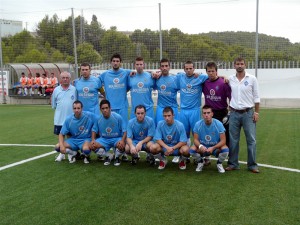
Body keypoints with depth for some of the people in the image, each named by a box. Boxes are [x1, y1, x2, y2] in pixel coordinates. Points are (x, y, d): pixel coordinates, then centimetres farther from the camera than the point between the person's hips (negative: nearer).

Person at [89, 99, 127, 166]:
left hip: (116, 138, -3)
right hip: (104, 139, 3)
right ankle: (108, 156, 5)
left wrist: (122, 140, -29)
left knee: (122, 145, -36)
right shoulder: (98, 119, -5)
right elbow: (94, 130, 7)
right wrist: (93, 140, -11)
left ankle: (117, 157, 3)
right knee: (92, 146, -22)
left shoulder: (118, 117, -14)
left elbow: (124, 131, -11)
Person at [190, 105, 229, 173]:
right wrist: (200, 146, -34)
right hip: (202, 148, 1)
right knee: (192, 149, -29)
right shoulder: (198, 124, -13)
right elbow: (196, 140, -10)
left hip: (216, 148, 0)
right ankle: (200, 162, 6)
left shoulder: (218, 124, -16)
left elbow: (223, 141, -17)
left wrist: (213, 148, -32)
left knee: (225, 149, -32)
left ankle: (219, 163, 3)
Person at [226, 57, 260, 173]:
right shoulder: (230, 79, 4)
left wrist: (256, 112, -4)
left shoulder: (252, 79, -1)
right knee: (233, 140, 7)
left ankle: (252, 165, 11)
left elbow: (256, 96, 0)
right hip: (234, 113, 2)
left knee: (251, 140, 1)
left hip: (248, 113, -2)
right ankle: (233, 164, 17)